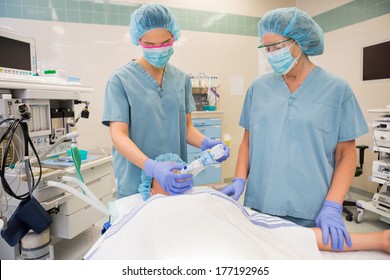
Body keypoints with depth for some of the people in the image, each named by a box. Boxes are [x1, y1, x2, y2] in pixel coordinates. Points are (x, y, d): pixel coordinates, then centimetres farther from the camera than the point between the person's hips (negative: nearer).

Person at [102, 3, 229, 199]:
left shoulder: (182, 79, 5)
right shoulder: (121, 80, -8)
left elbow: (185, 126, 10)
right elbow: (118, 135, -14)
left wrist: (205, 143, -11)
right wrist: (152, 167, -30)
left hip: (176, 181, 4)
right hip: (135, 184, -3)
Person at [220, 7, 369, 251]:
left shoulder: (337, 89, -1)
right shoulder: (259, 87, 4)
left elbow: (346, 153, -1)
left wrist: (332, 207, -11)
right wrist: (239, 180, -5)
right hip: (259, 207, 3)